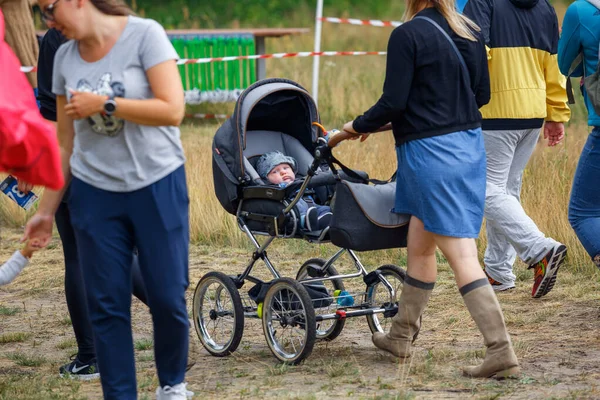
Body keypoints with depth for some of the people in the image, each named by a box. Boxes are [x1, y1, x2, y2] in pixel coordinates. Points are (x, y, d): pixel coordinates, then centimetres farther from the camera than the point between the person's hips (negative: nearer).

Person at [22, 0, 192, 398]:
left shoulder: (144, 35, -9)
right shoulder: (65, 57, 5)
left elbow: (172, 110, -18)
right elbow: (65, 143, 10)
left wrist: (104, 104, -18)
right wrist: (47, 209, 9)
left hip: (157, 187, -4)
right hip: (94, 195, 4)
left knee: (168, 296, 1)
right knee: (106, 304, 1)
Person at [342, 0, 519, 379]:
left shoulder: (408, 35, -14)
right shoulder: (470, 31, 7)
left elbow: (393, 103, -14)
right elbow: (482, 94, 13)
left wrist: (359, 126, 3)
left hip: (430, 151, -8)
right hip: (470, 144, 8)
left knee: (462, 256, -8)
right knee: (420, 246, 21)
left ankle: (501, 352, -13)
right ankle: (401, 335, 33)